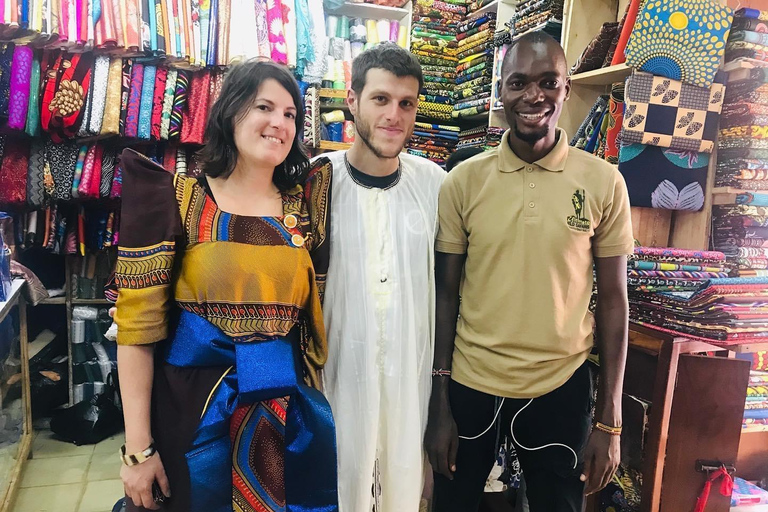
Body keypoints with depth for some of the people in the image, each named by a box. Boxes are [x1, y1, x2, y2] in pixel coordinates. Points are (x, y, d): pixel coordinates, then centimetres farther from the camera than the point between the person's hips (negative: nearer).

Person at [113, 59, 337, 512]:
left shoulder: (305, 205, 2)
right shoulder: (177, 200, -8)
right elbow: (137, 326, -9)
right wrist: (138, 447, -9)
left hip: (291, 414, 4)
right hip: (193, 411, -3)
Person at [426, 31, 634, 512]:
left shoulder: (604, 182, -6)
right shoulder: (463, 181, -6)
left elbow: (613, 300, -1)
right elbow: (446, 295, -2)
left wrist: (610, 420, -1)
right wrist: (439, 406, -1)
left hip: (562, 388, 0)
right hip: (470, 384, 1)